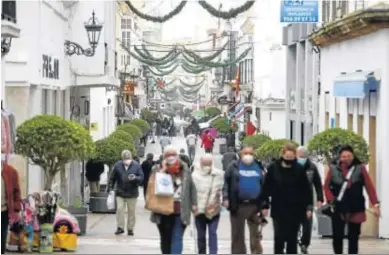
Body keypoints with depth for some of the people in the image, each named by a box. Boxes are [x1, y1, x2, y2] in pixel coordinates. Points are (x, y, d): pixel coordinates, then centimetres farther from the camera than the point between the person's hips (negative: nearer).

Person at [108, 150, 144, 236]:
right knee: (119, 209, -6)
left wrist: (135, 178, -24)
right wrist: (110, 188, 2)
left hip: (132, 193, -1)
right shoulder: (118, 165, -1)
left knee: (131, 211, 5)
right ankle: (120, 227, 2)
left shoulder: (136, 165, -4)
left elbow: (141, 177, -3)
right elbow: (112, 178, 7)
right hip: (120, 193, 1)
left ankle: (130, 228, 13)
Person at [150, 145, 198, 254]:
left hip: (180, 212, -1)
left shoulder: (184, 170, 4)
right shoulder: (159, 170, 1)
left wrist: (194, 204, 6)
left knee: (177, 239, -6)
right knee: (165, 240, 12)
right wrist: (163, 171, -19)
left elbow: (191, 187, 10)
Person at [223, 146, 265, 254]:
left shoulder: (259, 167, 9)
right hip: (237, 205, -1)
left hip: (254, 205, 1)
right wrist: (226, 198, -12)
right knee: (237, 234, 6)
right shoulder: (234, 166, 3)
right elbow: (226, 183, 0)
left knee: (255, 233, 4)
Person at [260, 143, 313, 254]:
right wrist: (265, 205, 0)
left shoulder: (299, 169, -4)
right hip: (278, 210, 0)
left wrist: (309, 207, -3)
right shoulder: (273, 168, -4)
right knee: (279, 238, 0)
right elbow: (266, 188, 1)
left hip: (295, 210, 0)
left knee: (292, 239, 7)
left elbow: (306, 189, 0)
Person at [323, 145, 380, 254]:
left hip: (356, 209, -1)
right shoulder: (333, 169, -1)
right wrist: (331, 200, -8)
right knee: (337, 236, 5)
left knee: (353, 237, 5)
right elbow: (326, 186, 7)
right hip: (338, 209, 1)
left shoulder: (360, 168, -2)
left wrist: (375, 204, -9)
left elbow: (369, 187, -4)